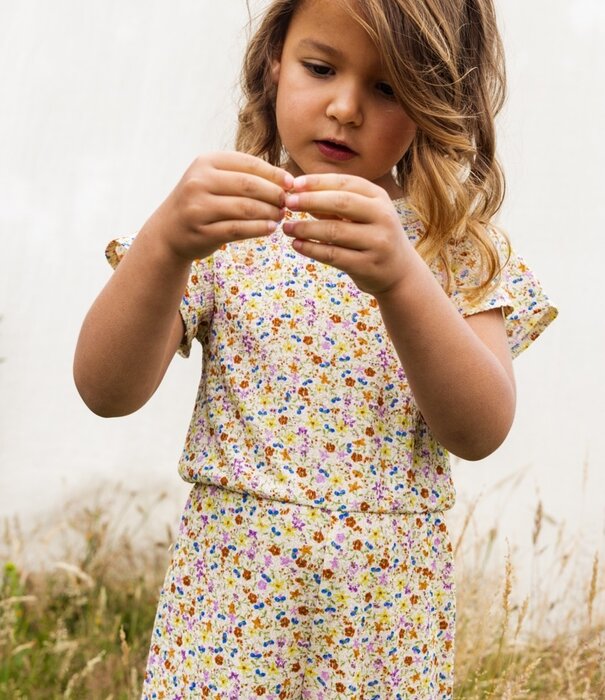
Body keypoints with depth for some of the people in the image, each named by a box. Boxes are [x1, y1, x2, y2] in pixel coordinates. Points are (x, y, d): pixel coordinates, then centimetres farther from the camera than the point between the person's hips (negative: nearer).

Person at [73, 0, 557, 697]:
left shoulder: (456, 250, -1)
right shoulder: (220, 226, -2)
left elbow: (481, 431, -14)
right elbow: (107, 391, -11)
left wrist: (400, 281, -29)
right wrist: (163, 245, -27)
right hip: (230, 591, 0)